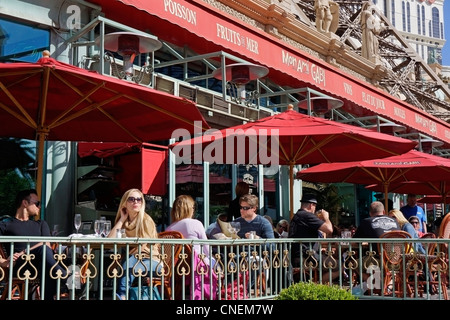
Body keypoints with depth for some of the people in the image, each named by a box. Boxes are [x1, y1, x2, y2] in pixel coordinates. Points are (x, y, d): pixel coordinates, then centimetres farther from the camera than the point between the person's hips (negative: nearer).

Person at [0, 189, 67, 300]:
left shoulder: (41, 224, 29)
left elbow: (47, 244, 9)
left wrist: (22, 253, -7)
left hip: (40, 264, 3)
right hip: (20, 266, -3)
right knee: (43, 249, -35)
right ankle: (64, 275, -45)